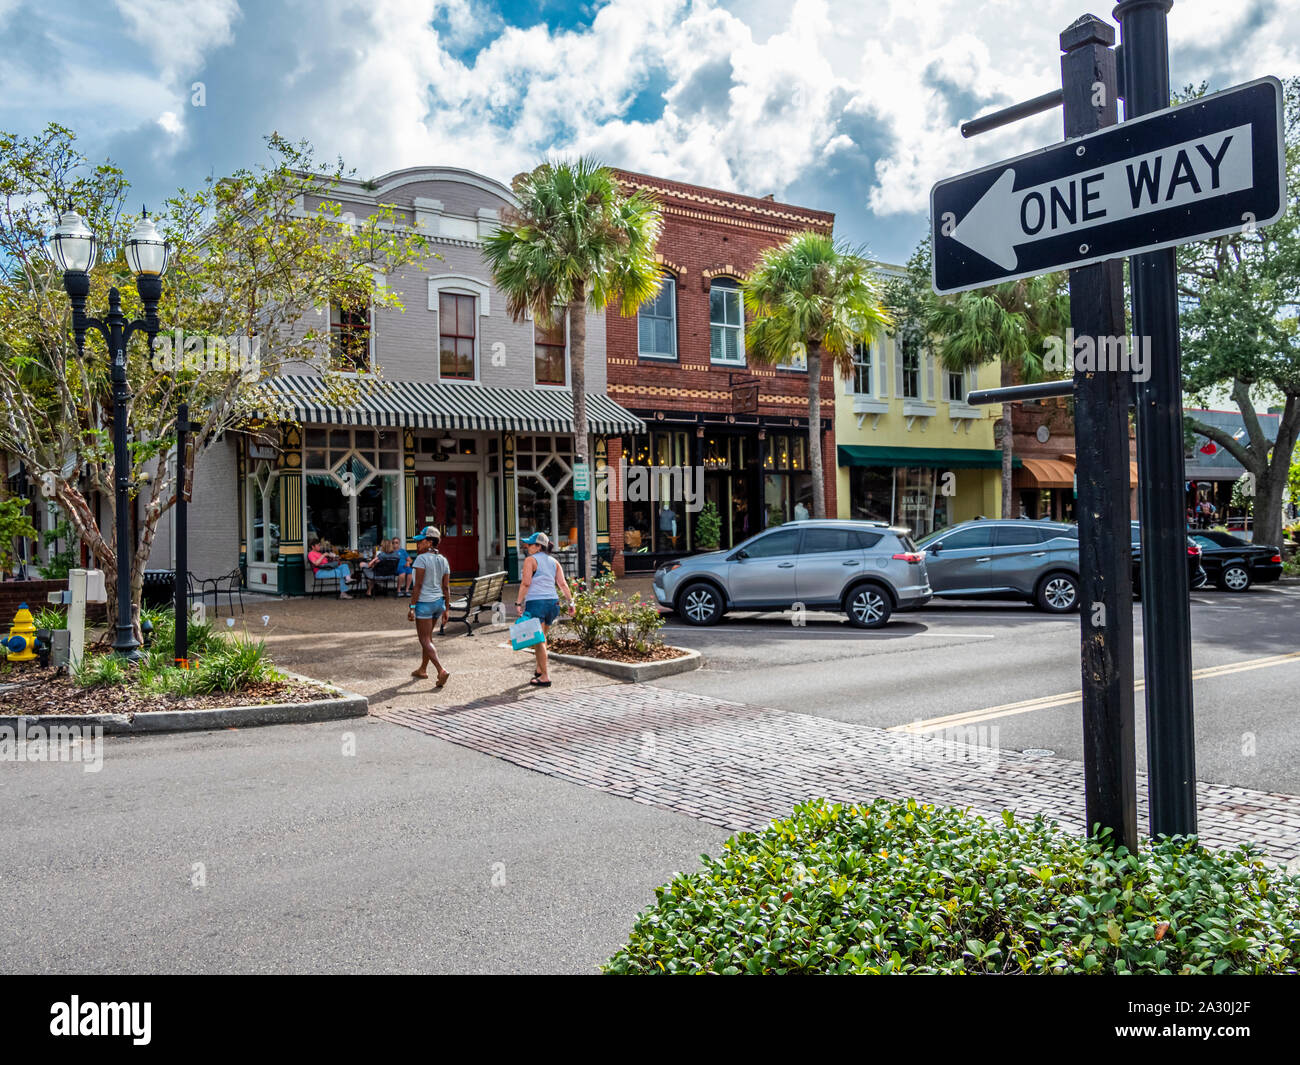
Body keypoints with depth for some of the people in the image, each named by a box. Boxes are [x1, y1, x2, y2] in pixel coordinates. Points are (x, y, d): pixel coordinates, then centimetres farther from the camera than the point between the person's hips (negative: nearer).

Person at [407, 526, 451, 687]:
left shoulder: (422, 559, -13)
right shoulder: (443, 561, 7)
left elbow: (418, 585, -17)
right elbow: (446, 587, 8)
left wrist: (412, 607, -14)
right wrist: (446, 609, 13)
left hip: (424, 602, -8)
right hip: (439, 602, 8)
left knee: (425, 640, -4)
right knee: (427, 636, 22)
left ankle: (442, 671, -18)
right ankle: (423, 670, 33)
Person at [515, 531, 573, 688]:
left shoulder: (530, 560, -2)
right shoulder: (554, 562, 14)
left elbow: (526, 583, -12)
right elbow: (562, 583, 7)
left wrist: (518, 602, -11)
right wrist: (570, 602, 7)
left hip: (536, 602, -7)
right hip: (552, 602, 7)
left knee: (539, 640, -5)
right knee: (542, 638, 22)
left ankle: (545, 677, -6)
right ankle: (539, 669, 29)